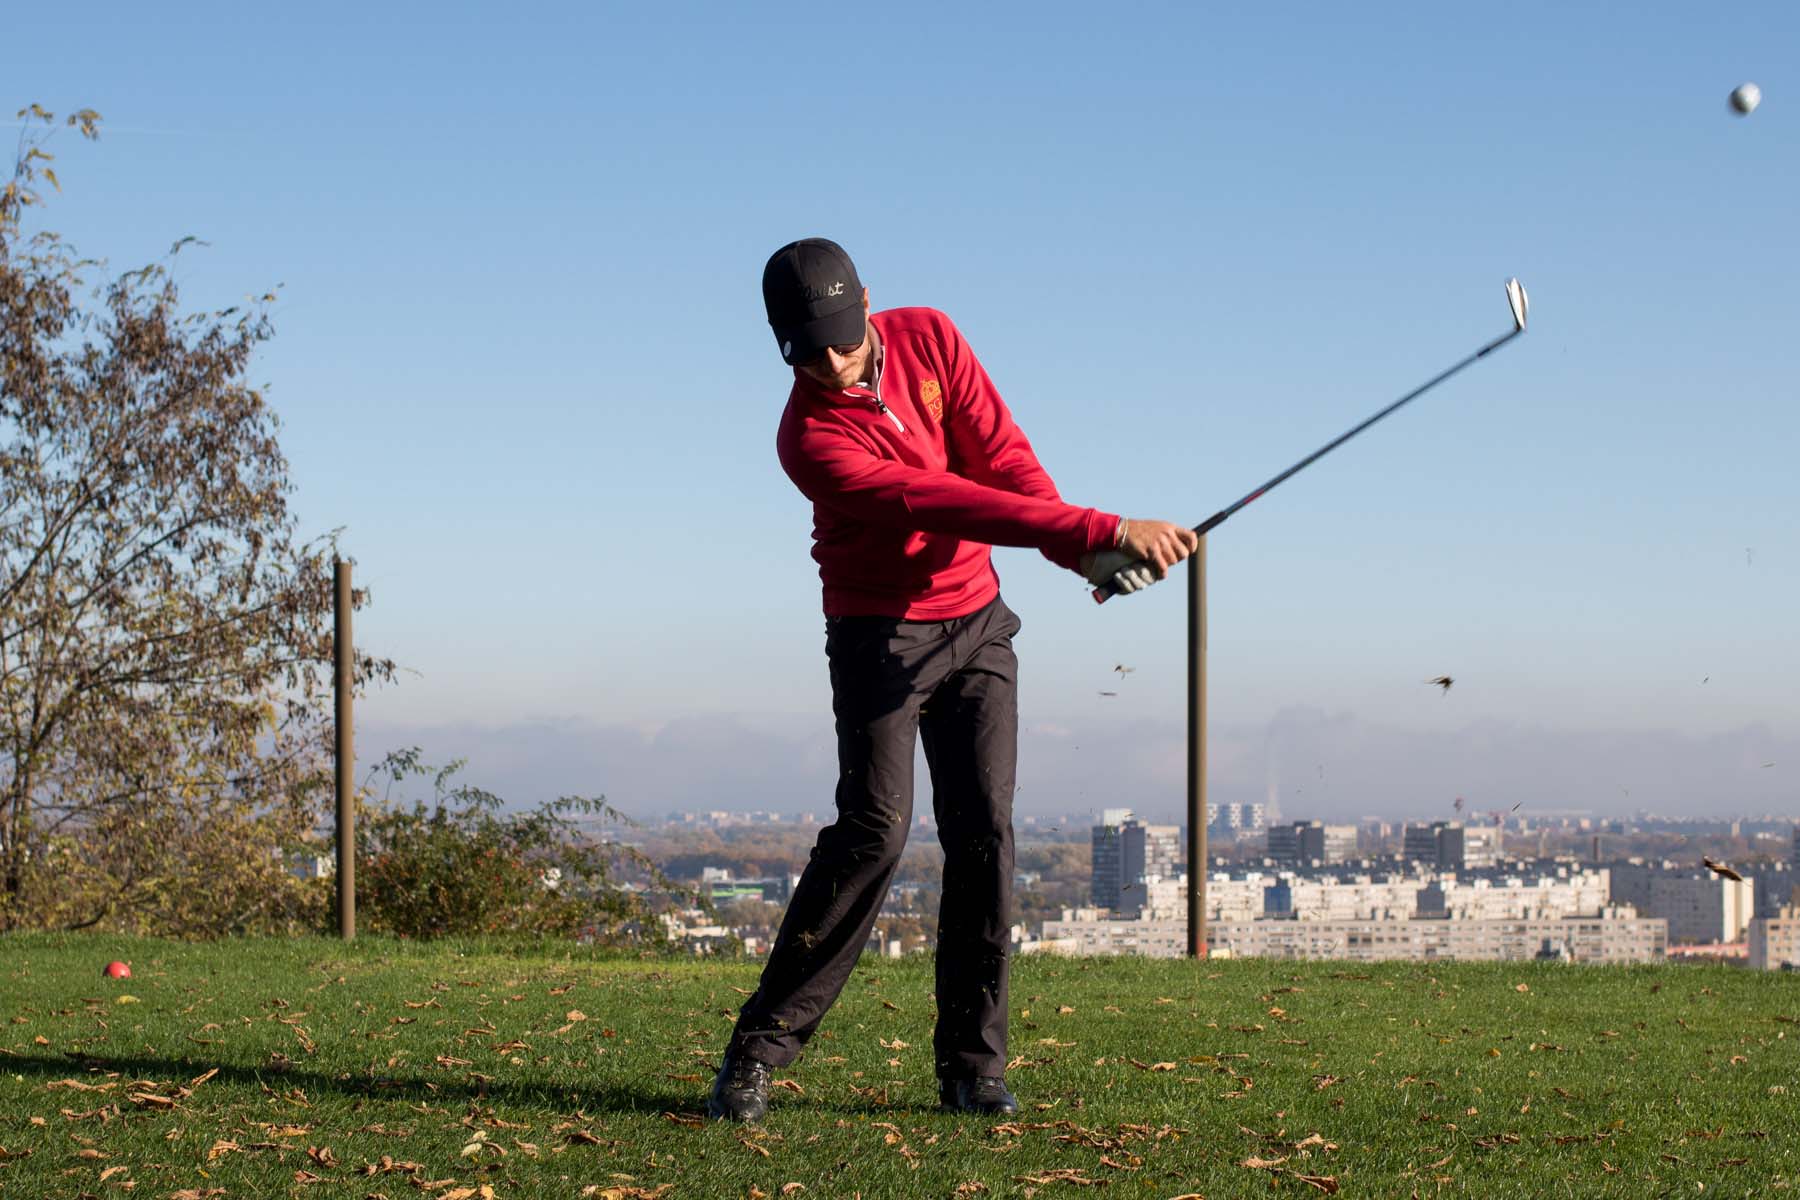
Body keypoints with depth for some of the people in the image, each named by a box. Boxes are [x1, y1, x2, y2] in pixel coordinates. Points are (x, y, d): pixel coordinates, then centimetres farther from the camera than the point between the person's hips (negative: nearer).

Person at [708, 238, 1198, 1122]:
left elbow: (1001, 456, -9)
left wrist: (1083, 552, -26)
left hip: (976, 623, 5)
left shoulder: (928, 338, -6)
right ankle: (757, 1051, -10)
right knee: (873, 831, -17)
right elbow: (947, 503, -30)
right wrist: (1105, 530, -36)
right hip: (879, 634, -5)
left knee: (984, 832, -4)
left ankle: (973, 1065, -1)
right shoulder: (810, 439, -23)